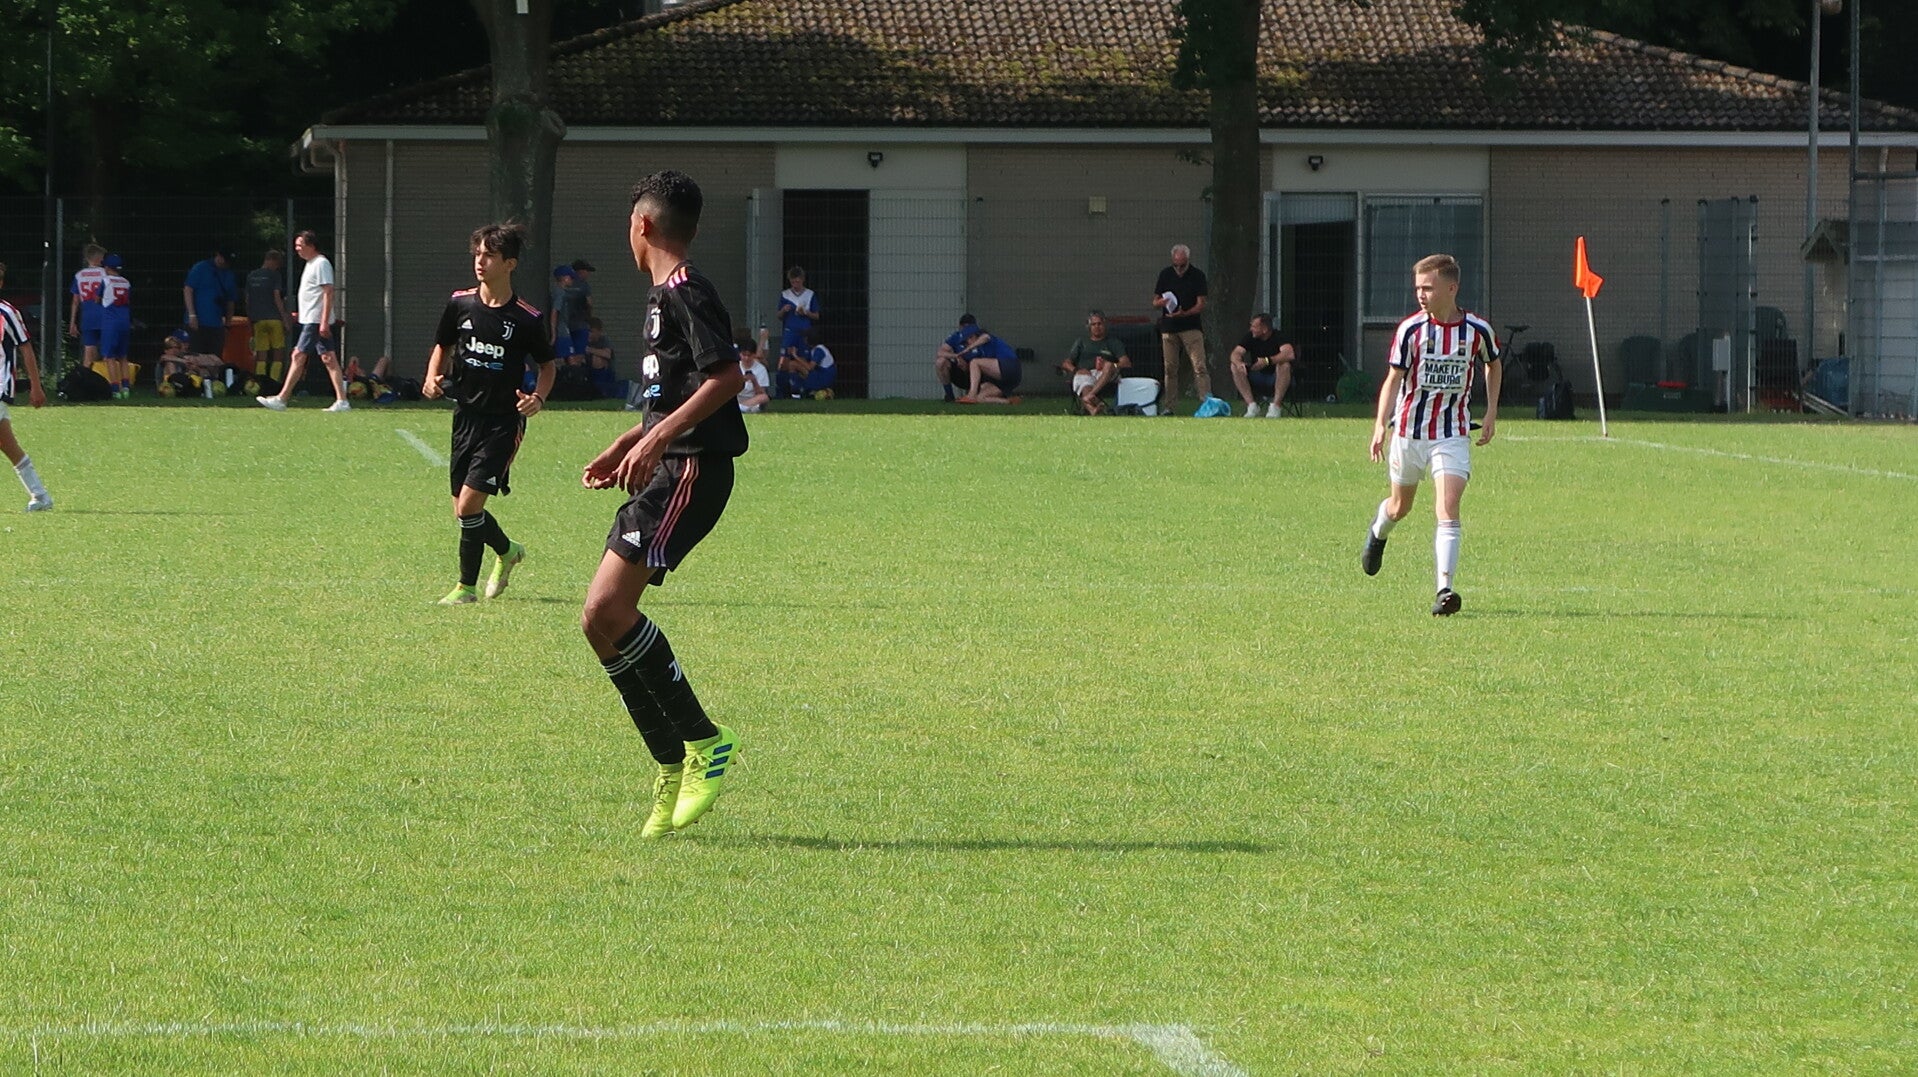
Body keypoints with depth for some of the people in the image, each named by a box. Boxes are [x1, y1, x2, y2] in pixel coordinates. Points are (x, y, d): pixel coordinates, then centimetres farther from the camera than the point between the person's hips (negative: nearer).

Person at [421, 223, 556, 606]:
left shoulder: (527, 319, -8)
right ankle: (506, 551, 39)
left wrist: (538, 397, -12)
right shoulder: (460, 304, 2)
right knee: (463, 510, 10)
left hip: (504, 421, -5)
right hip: (466, 413, 5)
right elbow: (442, 346, 17)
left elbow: (547, 363, 6)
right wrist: (433, 377, -2)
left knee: (468, 505, -14)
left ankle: (466, 586, 1)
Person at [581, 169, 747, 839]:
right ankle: (673, 770, 9)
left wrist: (656, 439, -27)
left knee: (608, 610, -20)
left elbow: (727, 376, -22)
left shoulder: (685, 293, -10)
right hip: (668, 471, 10)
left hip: (691, 470, -10)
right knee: (602, 621, 4)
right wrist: (625, 448, 34)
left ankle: (704, 742, -13)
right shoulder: (664, 295, 21)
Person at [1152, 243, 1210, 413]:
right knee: (1170, 368, 4)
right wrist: (1161, 302, -14)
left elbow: (1201, 305, -5)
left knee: (1199, 367, -10)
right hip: (1169, 327, 3)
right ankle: (1169, 406, 9)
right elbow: (1155, 301, 11)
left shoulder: (1197, 276, -2)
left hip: (1191, 327, -3)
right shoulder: (1165, 274, 7)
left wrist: (1184, 313, -21)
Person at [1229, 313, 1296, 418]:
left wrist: (1268, 361, -44)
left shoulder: (1278, 338, -14)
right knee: (1235, 367, -17)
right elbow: (1236, 353, -10)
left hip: (1276, 379, -4)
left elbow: (1289, 354, -33)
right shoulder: (1250, 338, 0)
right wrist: (1238, 363, -35)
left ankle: (1275, 406, -32)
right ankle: (1251, 405, -23)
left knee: (1284, 365, -35)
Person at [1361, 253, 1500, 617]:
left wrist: (1491, 412, 8)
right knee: (1401, 506, 18)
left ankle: (1444, 590, -21)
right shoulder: (1410, 329, -9)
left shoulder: (1477, 330, -5)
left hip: (1453, 434, -1)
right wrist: (1380, 426, -18)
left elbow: (1493, 365, 15)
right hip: (1410, 430, 1)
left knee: (1448, 511, -16)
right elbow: (1394, 379, -6)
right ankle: (1378, 531, 54)